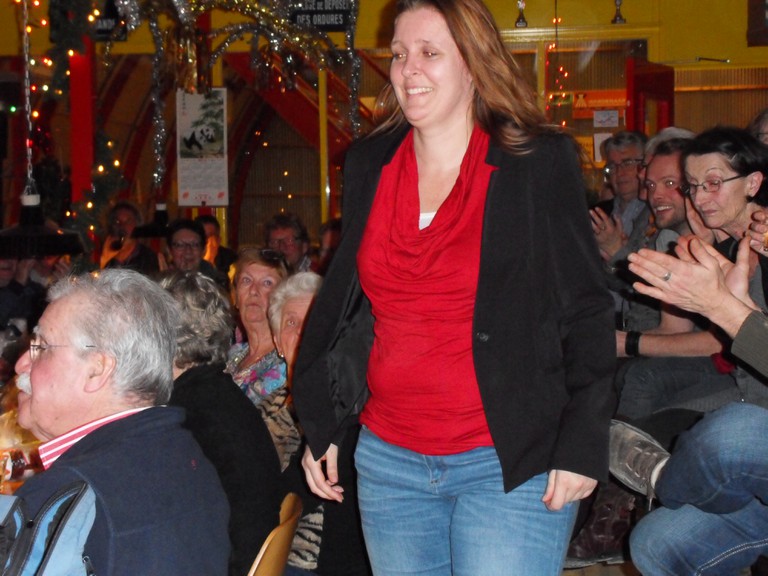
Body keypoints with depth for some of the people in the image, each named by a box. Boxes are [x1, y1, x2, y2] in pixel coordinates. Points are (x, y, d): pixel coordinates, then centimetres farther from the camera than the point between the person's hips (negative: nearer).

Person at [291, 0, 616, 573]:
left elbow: (586, 312, -4)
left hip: (510, 464, -4)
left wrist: (581, 447, -11)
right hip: (387, 460, 5)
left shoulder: (540, 163, -4)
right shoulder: (368, 167, 8)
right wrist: (322, 428, 13)